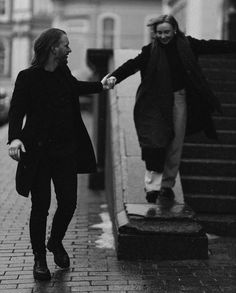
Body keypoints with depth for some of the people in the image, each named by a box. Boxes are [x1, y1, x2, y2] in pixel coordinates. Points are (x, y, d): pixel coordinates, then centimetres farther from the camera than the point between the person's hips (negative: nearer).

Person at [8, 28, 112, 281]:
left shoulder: (63, 73, 9)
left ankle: (56, 242, 32)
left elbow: (76, 87, 32)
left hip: (66, 149, 5)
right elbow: (16, 110, -16)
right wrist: (14, 138, -32)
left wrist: (100, 86, 44)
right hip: (38, 151, -5)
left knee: (69, 202, 4)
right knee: (41, 206, 0)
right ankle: (39, 258, 16)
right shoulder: (28, 77, -9)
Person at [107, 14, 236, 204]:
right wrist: (115, 76, -30)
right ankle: (153, 186, -8)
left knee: (175, 145, 7)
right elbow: (133, 64, -14)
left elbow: (213, 46, 4)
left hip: (179, 98, 2)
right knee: (156, 143, -11)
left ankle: (167, 185, 20)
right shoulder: (151, 51, -4)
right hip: (157, 101, -2)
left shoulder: (186, 45, 0)